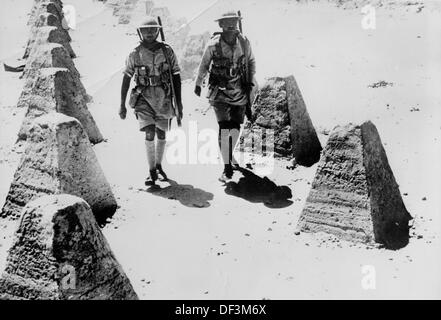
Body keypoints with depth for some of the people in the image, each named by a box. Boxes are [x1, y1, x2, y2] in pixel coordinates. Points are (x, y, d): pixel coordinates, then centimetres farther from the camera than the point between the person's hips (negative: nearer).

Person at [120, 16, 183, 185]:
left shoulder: (167, 51, -2)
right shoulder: (135, 54, -3)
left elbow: (176, 77, 2)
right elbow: (126, 79, 4)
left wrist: (179, 102, -2)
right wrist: (122, 105, 4)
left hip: (163, 99, 2)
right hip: (144, 98, -2)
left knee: (161, 135, 11)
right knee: (150, 134, -14)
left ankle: (158, 165, 34)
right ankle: (152, 172, 0)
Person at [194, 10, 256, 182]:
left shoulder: (244, 42, -2)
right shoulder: (213, 44, -10)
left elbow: (251, 61, 16)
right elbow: (204, 65, 5)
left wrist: (250, 80, 7)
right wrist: (198, 84, 14)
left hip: (239, 91, 3)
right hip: (220, 92, -3)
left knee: (235, 128, 13)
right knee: (224, 128, -15)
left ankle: (230, 155, 41)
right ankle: (227, 168, -9)